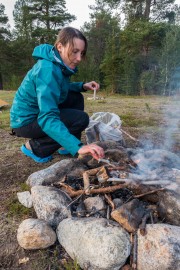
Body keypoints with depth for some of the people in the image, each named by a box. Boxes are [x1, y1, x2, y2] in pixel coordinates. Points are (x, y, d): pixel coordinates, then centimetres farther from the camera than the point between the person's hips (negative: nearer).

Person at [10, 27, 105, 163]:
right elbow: (47, 118, -37)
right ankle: (34, 147, -5)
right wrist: (78, 147, -46)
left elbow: (61, 88, 19)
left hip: (39, 112, 9)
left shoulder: (60, 64, 0)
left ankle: (65, 145, 9)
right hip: (26, 121, -9)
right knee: (81, 119, -18)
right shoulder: (48, 69, -28)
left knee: (76, 98, 6)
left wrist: (82, 86, 0)